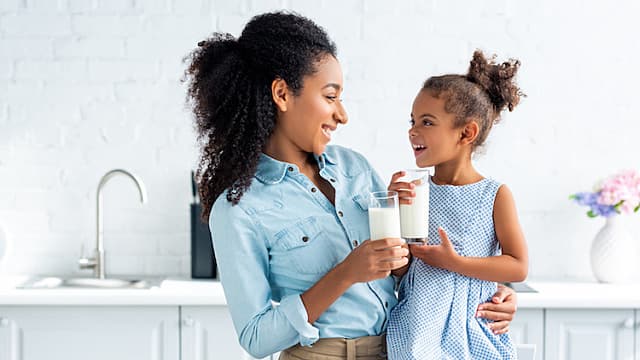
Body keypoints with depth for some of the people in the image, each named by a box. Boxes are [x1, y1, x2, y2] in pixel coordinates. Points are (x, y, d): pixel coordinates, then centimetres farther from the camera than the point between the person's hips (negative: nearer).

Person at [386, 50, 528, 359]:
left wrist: (454, 262, -15)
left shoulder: (495, 195, -5)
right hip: (419, 327, 2)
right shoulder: (413, 192, 2)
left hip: (471, 328, -2)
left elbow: (518, 268, -7)